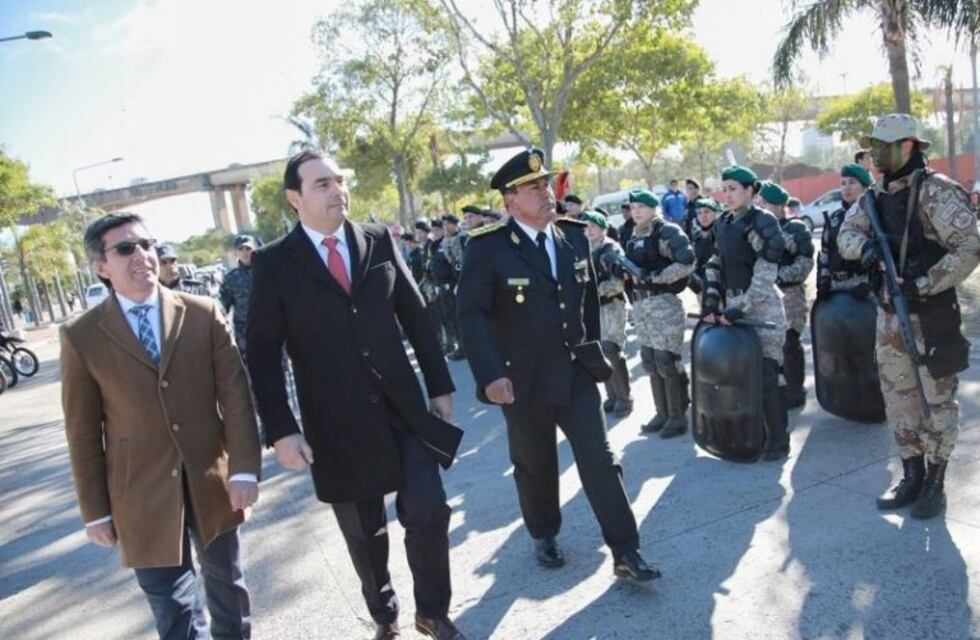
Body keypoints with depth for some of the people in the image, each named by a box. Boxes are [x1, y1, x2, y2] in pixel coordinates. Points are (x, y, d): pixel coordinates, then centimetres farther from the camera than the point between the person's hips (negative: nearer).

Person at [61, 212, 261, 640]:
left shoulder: (203, 313, -3)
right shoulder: (82, 336, -5)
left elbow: (235, 392, -4)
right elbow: (83, 432, -1)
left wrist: (243, 468, -11)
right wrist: (95, 509, 2)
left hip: (212, 481, 2)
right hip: (143, 495, -1)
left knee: (227, 584, 21)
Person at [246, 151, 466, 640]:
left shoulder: (378, 240, 3)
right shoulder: (274, 263, -5)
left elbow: (416, 316, 7)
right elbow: (263, 353, -6)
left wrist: (440, 385, 8)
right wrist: (281, 430, -12)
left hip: (403, 406, 2)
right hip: (337, 422, -1)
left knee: (428, 511, 0)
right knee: (364, 534, 13)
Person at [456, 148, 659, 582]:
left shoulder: (575, 237, 4)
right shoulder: (487, 248, -12)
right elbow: (472, 315, -16)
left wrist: (592, 348, 14)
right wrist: (490, 375, -25)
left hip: (577, 374, 3)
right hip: (523, 381, -3)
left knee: (600, 461, 3)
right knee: (535, 467, 15)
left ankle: (625, 552, 13)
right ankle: (544, 536, 39)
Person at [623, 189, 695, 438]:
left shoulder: (668, 232, -8)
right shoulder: (635, 238, 16)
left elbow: (687, 262, -19)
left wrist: (656, 276, -21)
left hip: (664, 302, -8)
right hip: (640, 304, 8)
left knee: (667, 361, -6)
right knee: (649, 360, 11)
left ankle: (678, 415, 6)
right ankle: (662, 413, 22)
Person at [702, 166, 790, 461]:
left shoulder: (763, 222, -10)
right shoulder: (722, 224, 11)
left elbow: (765, 274, -16)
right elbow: (715, 265, 14)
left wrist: (741, 308, -19)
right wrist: (711, 301, 2)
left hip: (761, 306, -6)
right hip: (731, 305, 6)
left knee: (765, 373, -4)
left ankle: (778, 439, 9)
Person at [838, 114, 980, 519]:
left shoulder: (936, 191, -13)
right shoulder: (876, 195, 9)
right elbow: (846, 234, 6)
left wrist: (923, 285, -21)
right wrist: (865, 246, -15)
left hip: (931, 315, -7)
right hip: (889, 316, 7)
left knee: (937, 399, 4)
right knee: (898, 396, 13)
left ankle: (935, 485, 17)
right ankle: (911, 477, 27)